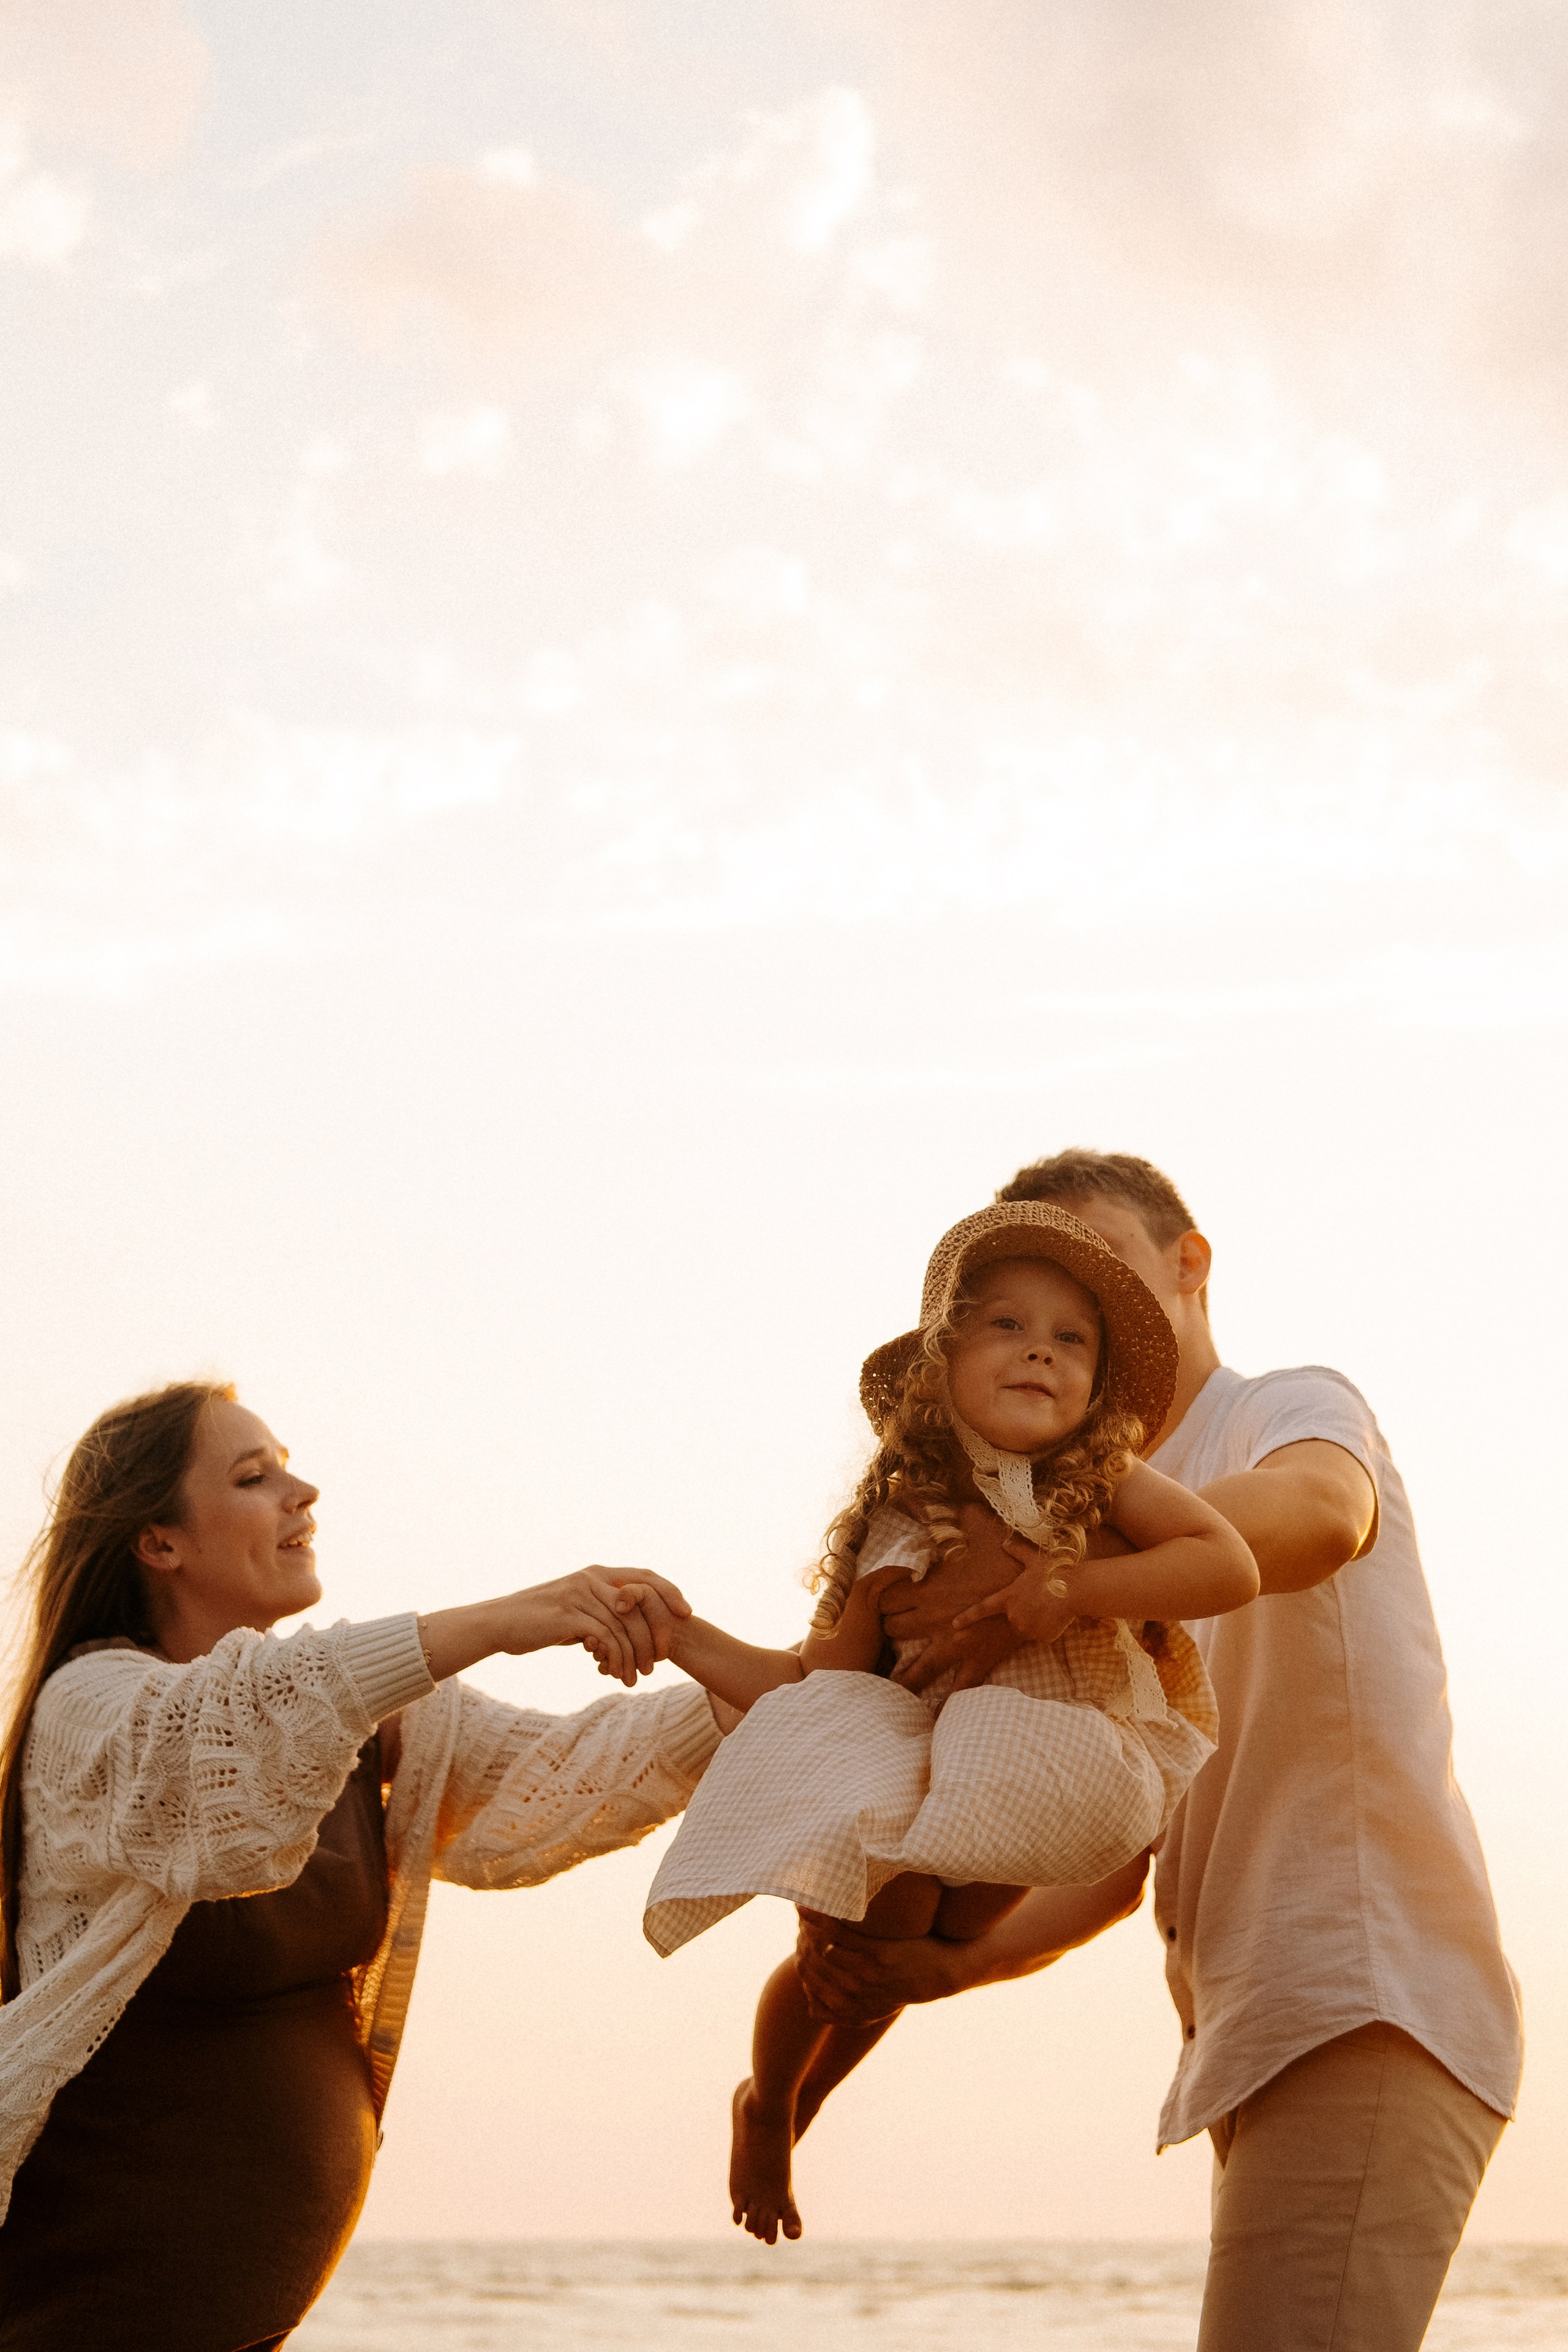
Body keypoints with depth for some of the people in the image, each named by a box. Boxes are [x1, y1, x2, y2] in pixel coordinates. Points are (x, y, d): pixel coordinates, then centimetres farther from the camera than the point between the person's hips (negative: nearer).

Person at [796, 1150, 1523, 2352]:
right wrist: (951, 1962, 0)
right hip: (1264, 2035, 9)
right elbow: (1117, 1869, 18)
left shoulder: (1298, 1406, 4)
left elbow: (1319, 1512, -25)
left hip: (1368, 2013, -9)